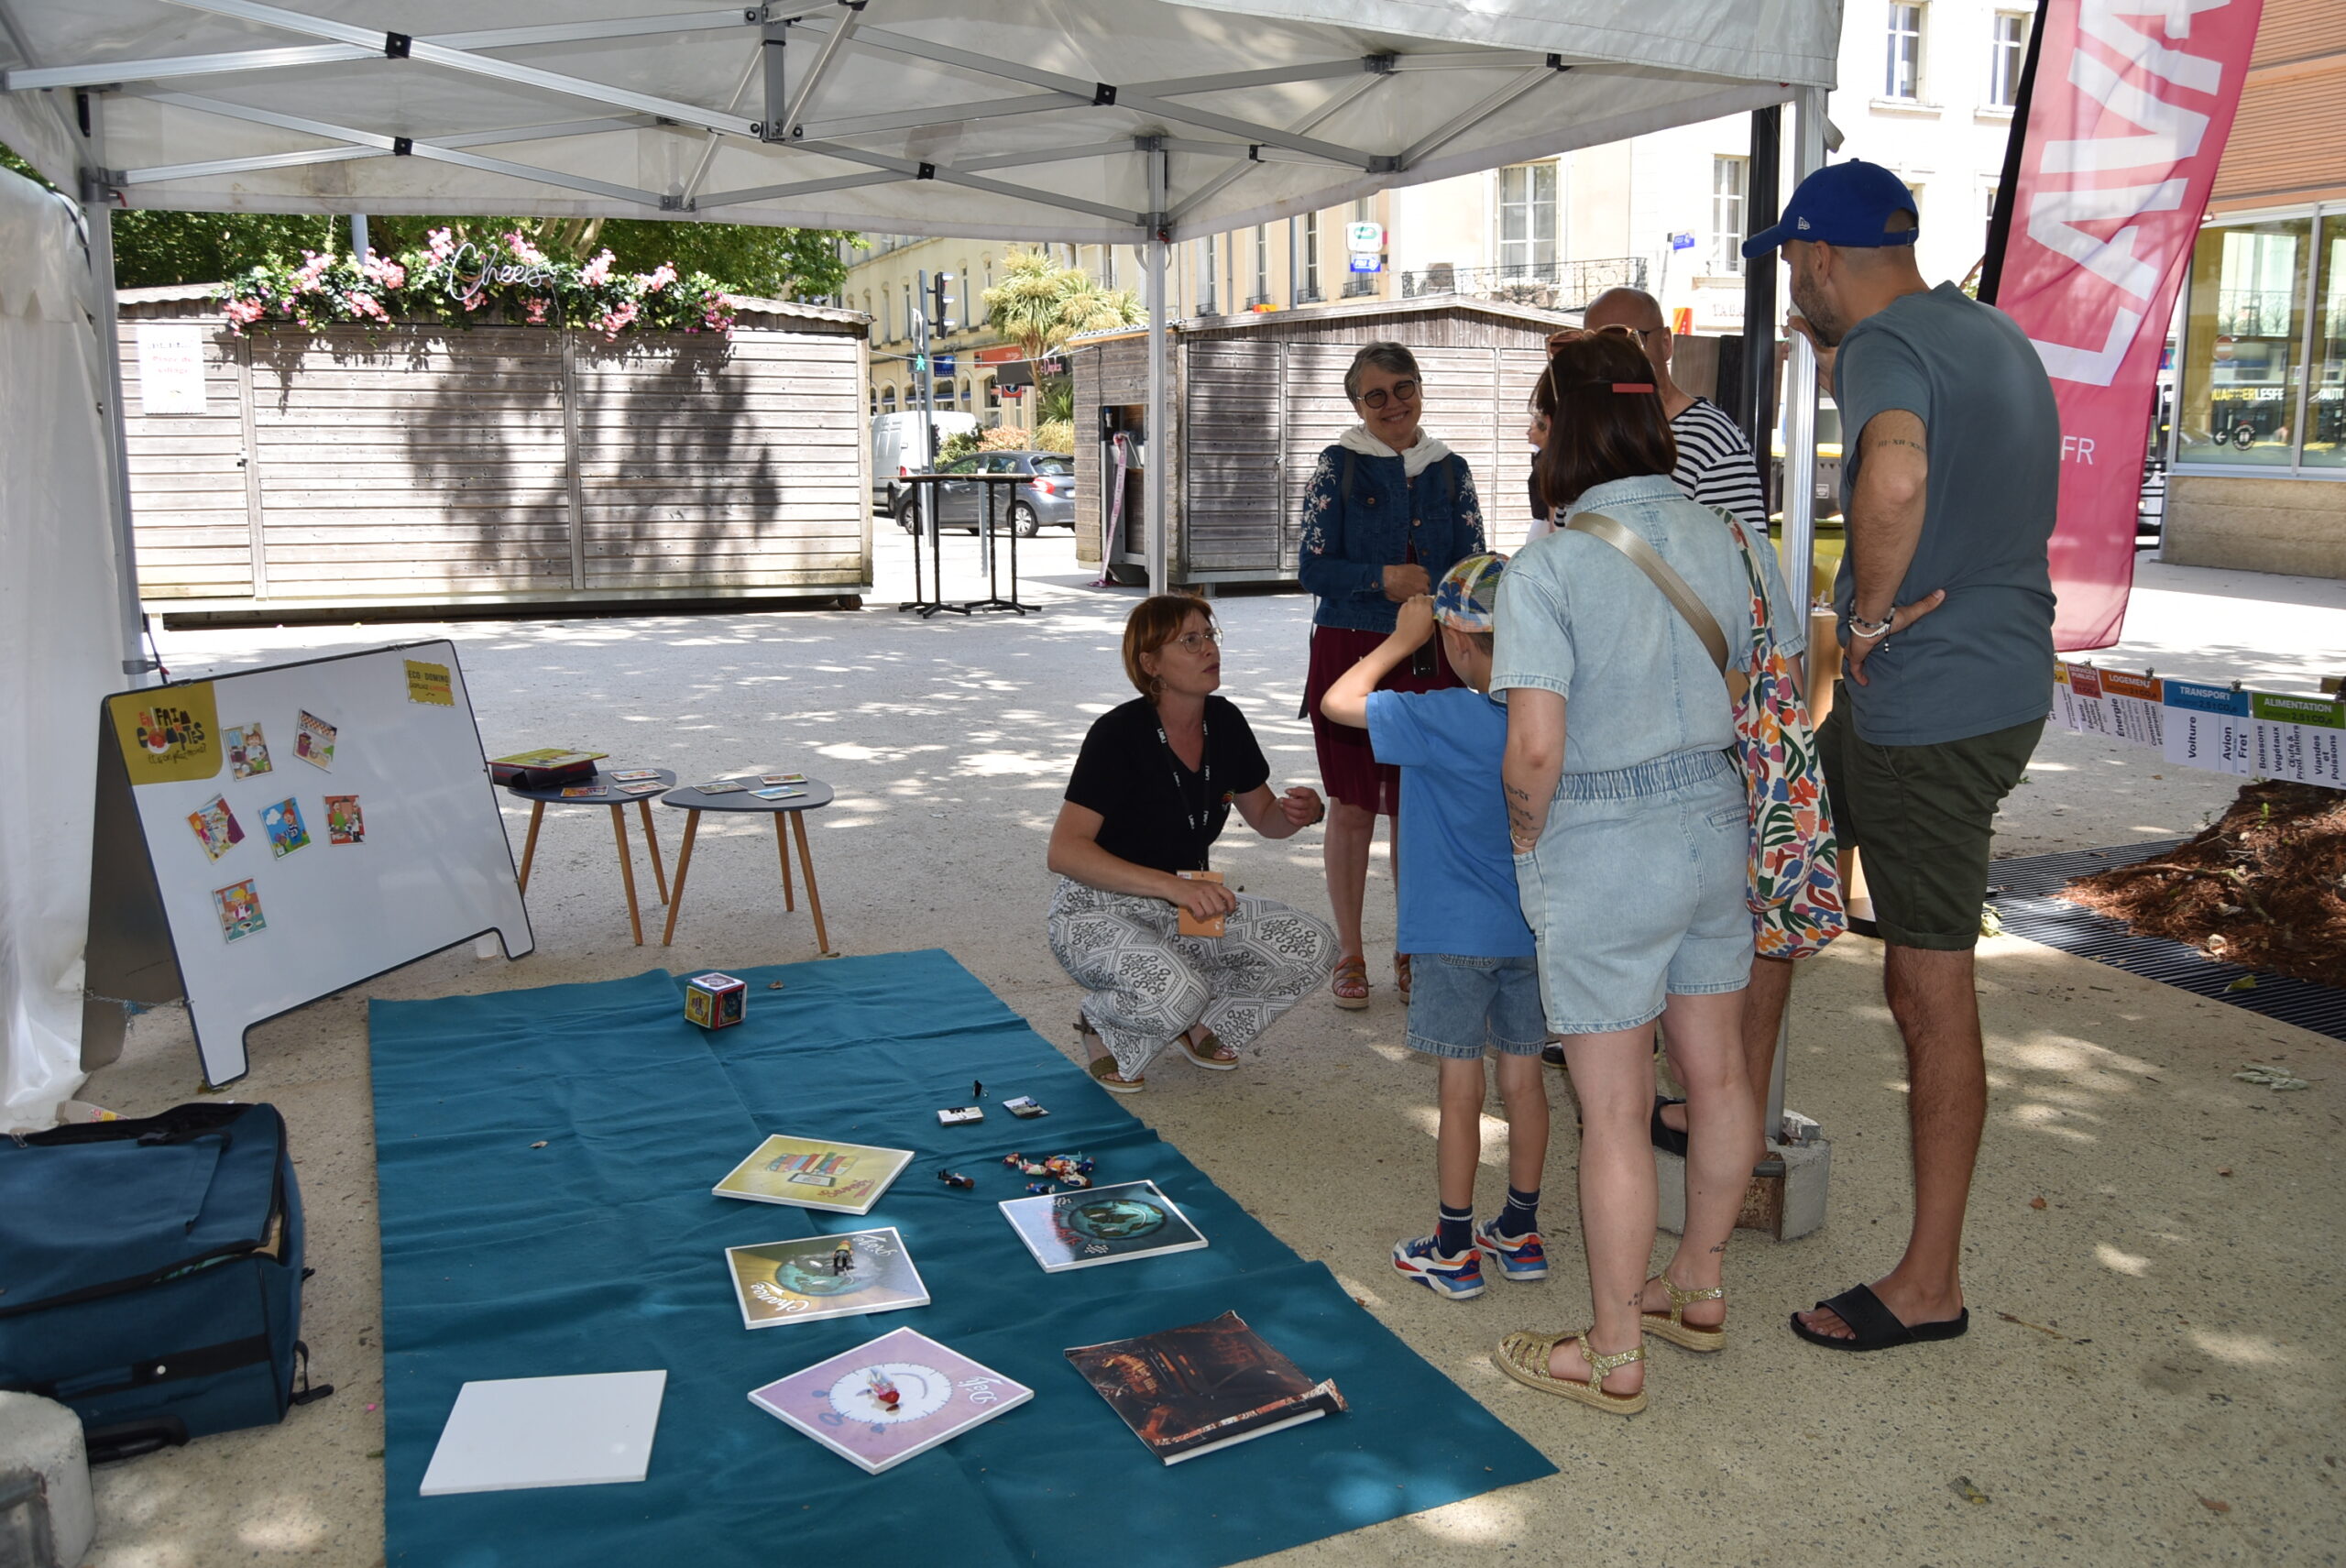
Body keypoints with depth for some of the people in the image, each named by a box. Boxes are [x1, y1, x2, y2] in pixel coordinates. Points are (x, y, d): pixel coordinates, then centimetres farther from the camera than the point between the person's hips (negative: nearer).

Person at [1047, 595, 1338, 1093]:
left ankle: (1202, 1023, 12)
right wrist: (1172, 885, -37)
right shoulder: (1119, 734, -21)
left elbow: (1264, 817, 13)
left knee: (1312, 945, -11)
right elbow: (1064, 851, -28)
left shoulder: (1225, 722, -2)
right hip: (1098, 912, -7)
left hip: (1188, 903, 7)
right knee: (1175, 989, -36)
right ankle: (1104, 1027, -1)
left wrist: (1299, 812, -13)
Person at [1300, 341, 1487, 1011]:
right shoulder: (1339, 465, 1)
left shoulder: (1449, 470, 9)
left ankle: (1413, 949, 21)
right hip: (1350, 653, -2)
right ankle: (1349, 951, 19)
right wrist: (1382, 580, -18)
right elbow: (1313, 567, -4)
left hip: (1430, 658, 2)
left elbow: (1474, 567, 7)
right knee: (1352, 805, 4)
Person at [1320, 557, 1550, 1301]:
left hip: (1458, 935, -5)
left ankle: (1453, 1251, 15)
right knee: (1523, 1075, 15)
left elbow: (1339, 701, -13)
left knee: (1458, 1087, 4)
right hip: (1535, 930, 6)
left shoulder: (1443, 720, -19)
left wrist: (1401, 639, -4)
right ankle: (1521, 1234, 28)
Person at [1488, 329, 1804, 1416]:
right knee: (1716, 1075, 19)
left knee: (1614, 1113, 5)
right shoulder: (1731, 538, 1)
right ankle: (1698, 1292, 39)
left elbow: (1535, 748, -24)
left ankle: (1613, 1356, 20)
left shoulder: (1548, 566, -17)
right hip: (1716, 829, 7)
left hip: (1599, 856, -6)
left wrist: (1526, 838, -5)